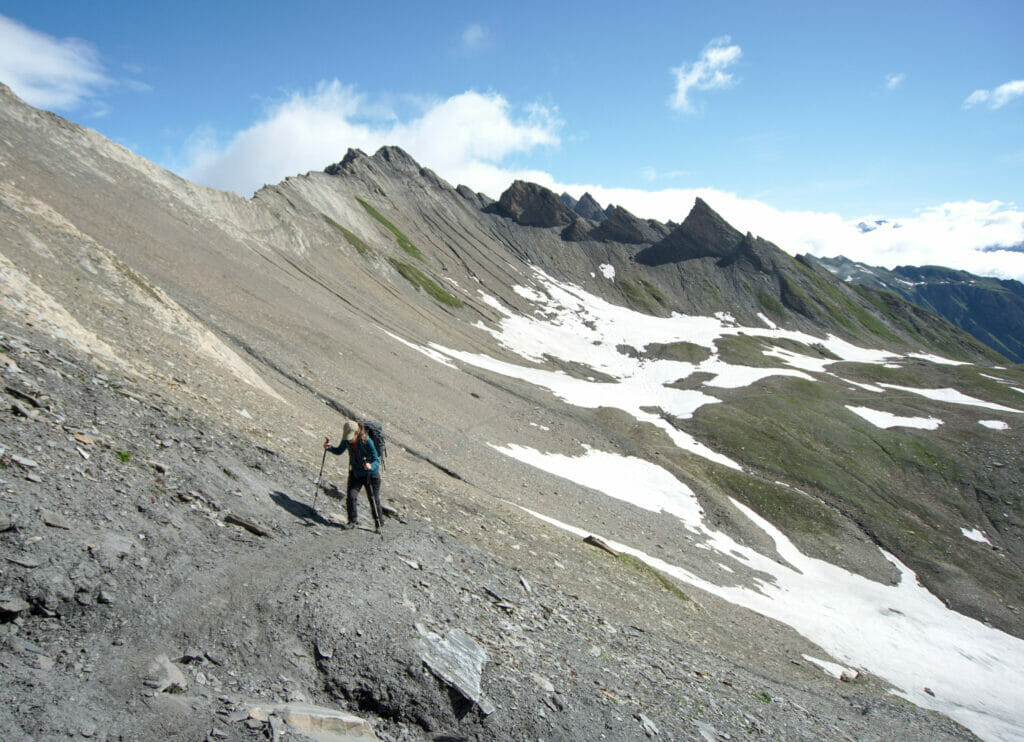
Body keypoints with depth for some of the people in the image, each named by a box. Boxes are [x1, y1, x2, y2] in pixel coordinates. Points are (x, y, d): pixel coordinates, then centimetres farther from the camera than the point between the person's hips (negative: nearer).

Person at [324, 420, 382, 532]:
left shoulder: (367, 442, -30)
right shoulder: (347, 441, -14)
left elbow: (377, 461, -30)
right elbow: (339, 451, 5)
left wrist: (371, 466, -52)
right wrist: (329, 448, -15)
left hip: (371, 474, -4)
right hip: (355, 473, 4)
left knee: (374, 500, 5)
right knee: (351, 497, -9)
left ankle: (378, 524, 23)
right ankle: (353, 521, 11)